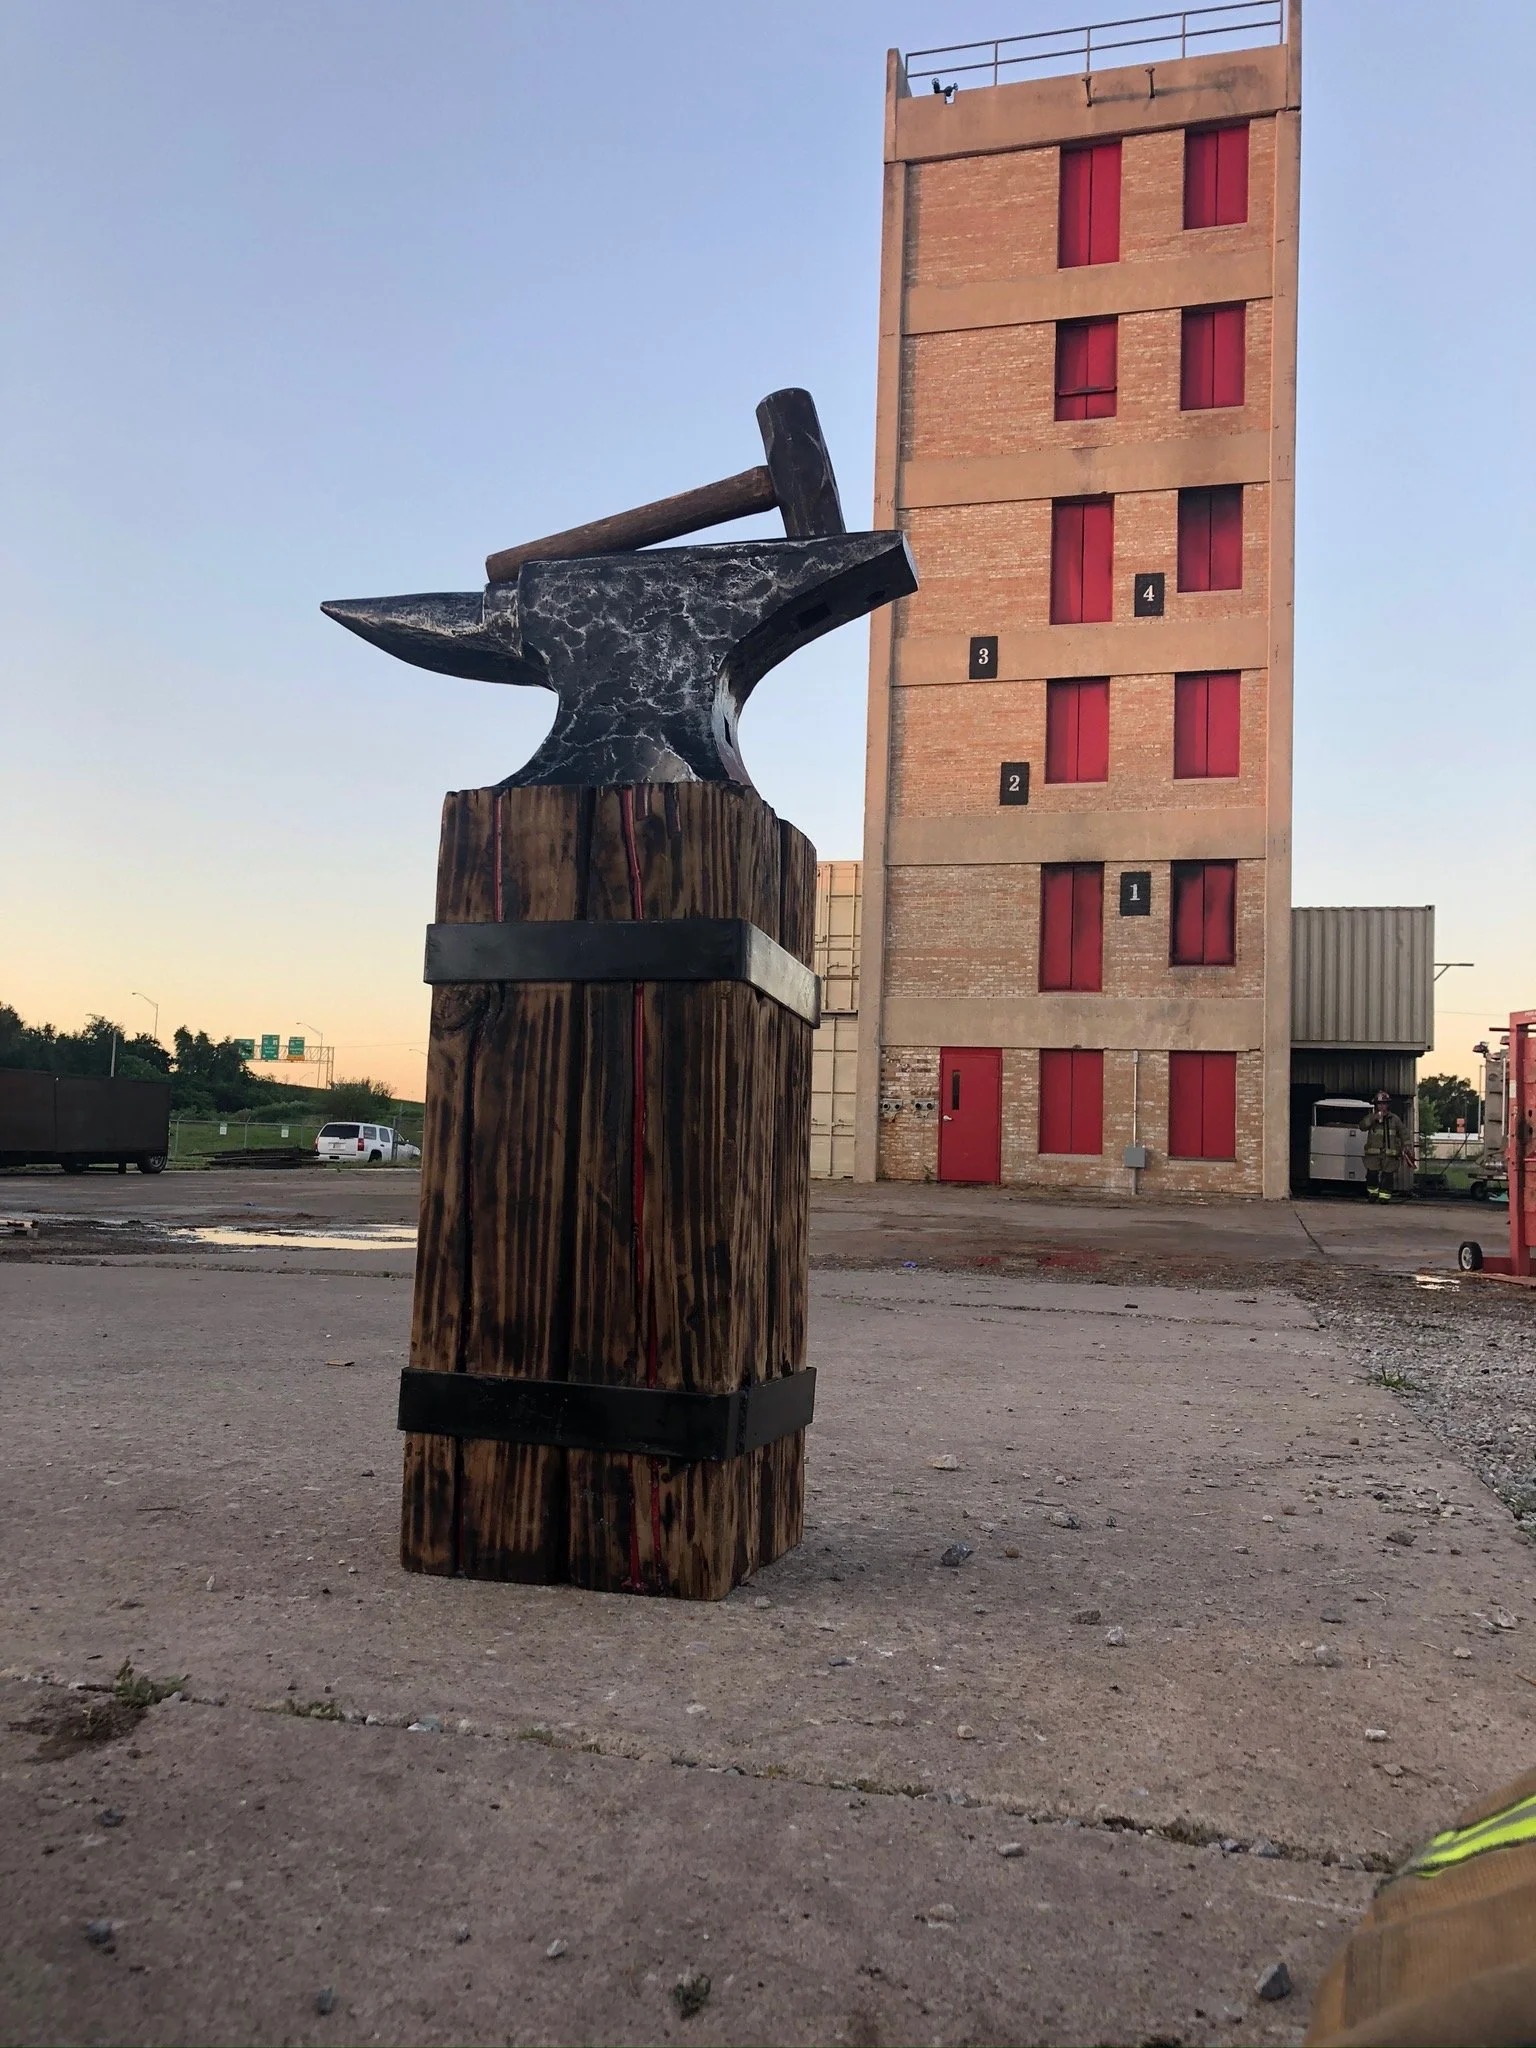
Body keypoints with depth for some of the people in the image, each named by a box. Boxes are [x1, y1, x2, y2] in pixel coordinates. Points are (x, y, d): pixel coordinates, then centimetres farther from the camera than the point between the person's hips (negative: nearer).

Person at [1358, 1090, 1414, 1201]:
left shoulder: (1395, 1119, 9)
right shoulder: (1371, 1118, 7)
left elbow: (1403, 1132, 12)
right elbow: (1362, 1126, -10)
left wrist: (1407, 1146, 3)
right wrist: (1374, 1118, -20)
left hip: (1389, 1154, 0)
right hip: (1373, 1153, 0)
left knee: (1387, 1175, -2)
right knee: (1371, 1174, -4)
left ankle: (1384, 1196, 5)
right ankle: (1373, 1193, 14)